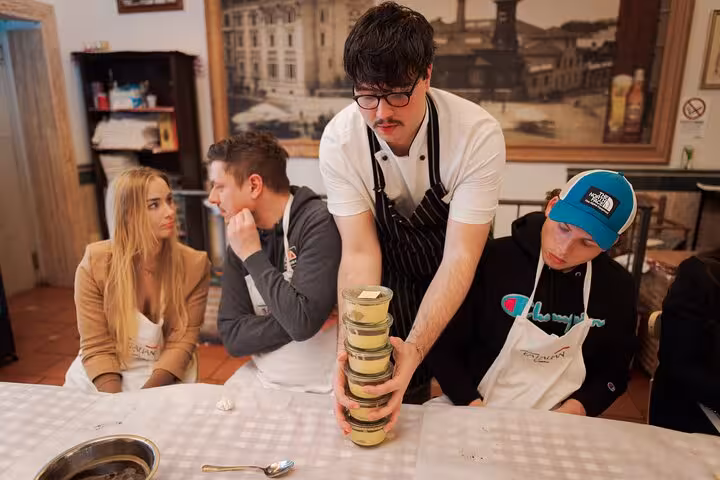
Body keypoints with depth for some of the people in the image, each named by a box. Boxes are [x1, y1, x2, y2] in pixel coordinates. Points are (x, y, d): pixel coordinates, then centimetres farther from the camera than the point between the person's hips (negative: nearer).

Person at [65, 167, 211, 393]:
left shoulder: (195, 265, -11)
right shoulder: (94, 264, -10)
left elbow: (181, 343, -10)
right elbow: (97, 348, -8)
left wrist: (142, 398, -21)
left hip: (164, 382, 0)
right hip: (100, 381, 1)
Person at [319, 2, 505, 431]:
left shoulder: (479, 134, -29)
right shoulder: (339, 139, -24)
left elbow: (459, 257, -30)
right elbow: (359, 253, -23)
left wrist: (414, 350, -42)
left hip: (455, 281, 0)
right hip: (391, 276, 1)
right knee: (394, 396, 8)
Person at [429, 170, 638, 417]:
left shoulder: (618, 288, -2)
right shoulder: (492, 259, -14)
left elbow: (613, 371, 9)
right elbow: (444, 348, -7)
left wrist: (573, 411, -8)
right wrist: (473, 407, -17)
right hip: (483, 416, -4)